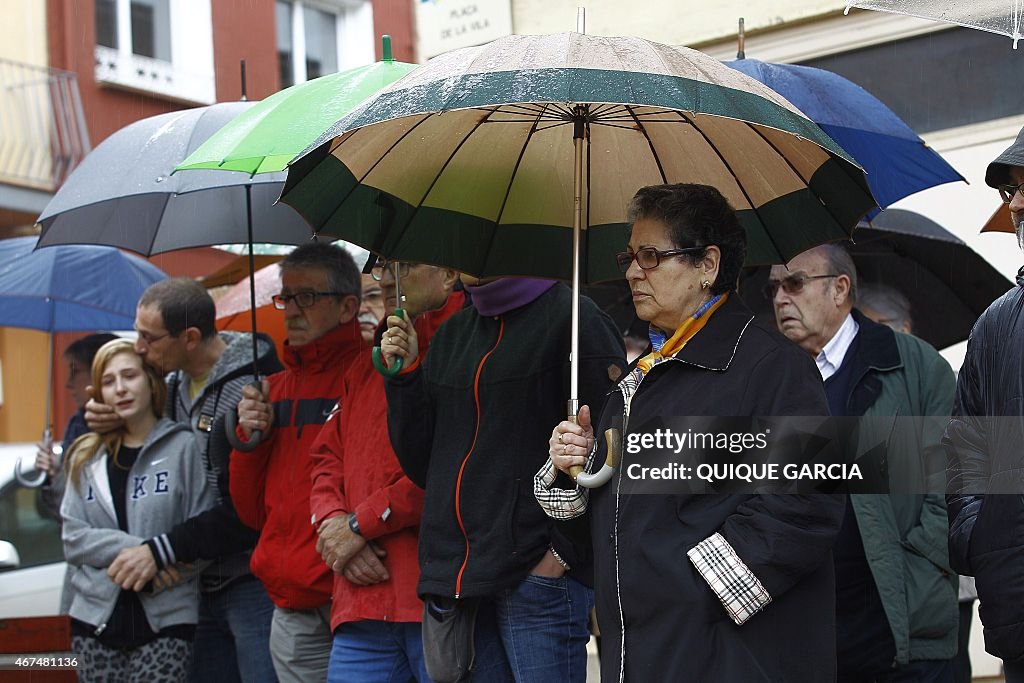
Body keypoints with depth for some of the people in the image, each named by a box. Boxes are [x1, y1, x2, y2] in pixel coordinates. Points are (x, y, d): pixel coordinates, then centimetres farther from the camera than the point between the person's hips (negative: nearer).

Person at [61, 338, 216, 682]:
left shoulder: (183, 447, 0)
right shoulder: (87, 457, 12)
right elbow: (74, 538, 3)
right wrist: (137, 550, -12)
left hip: (166, 619, -4)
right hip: (96, 617, 4)